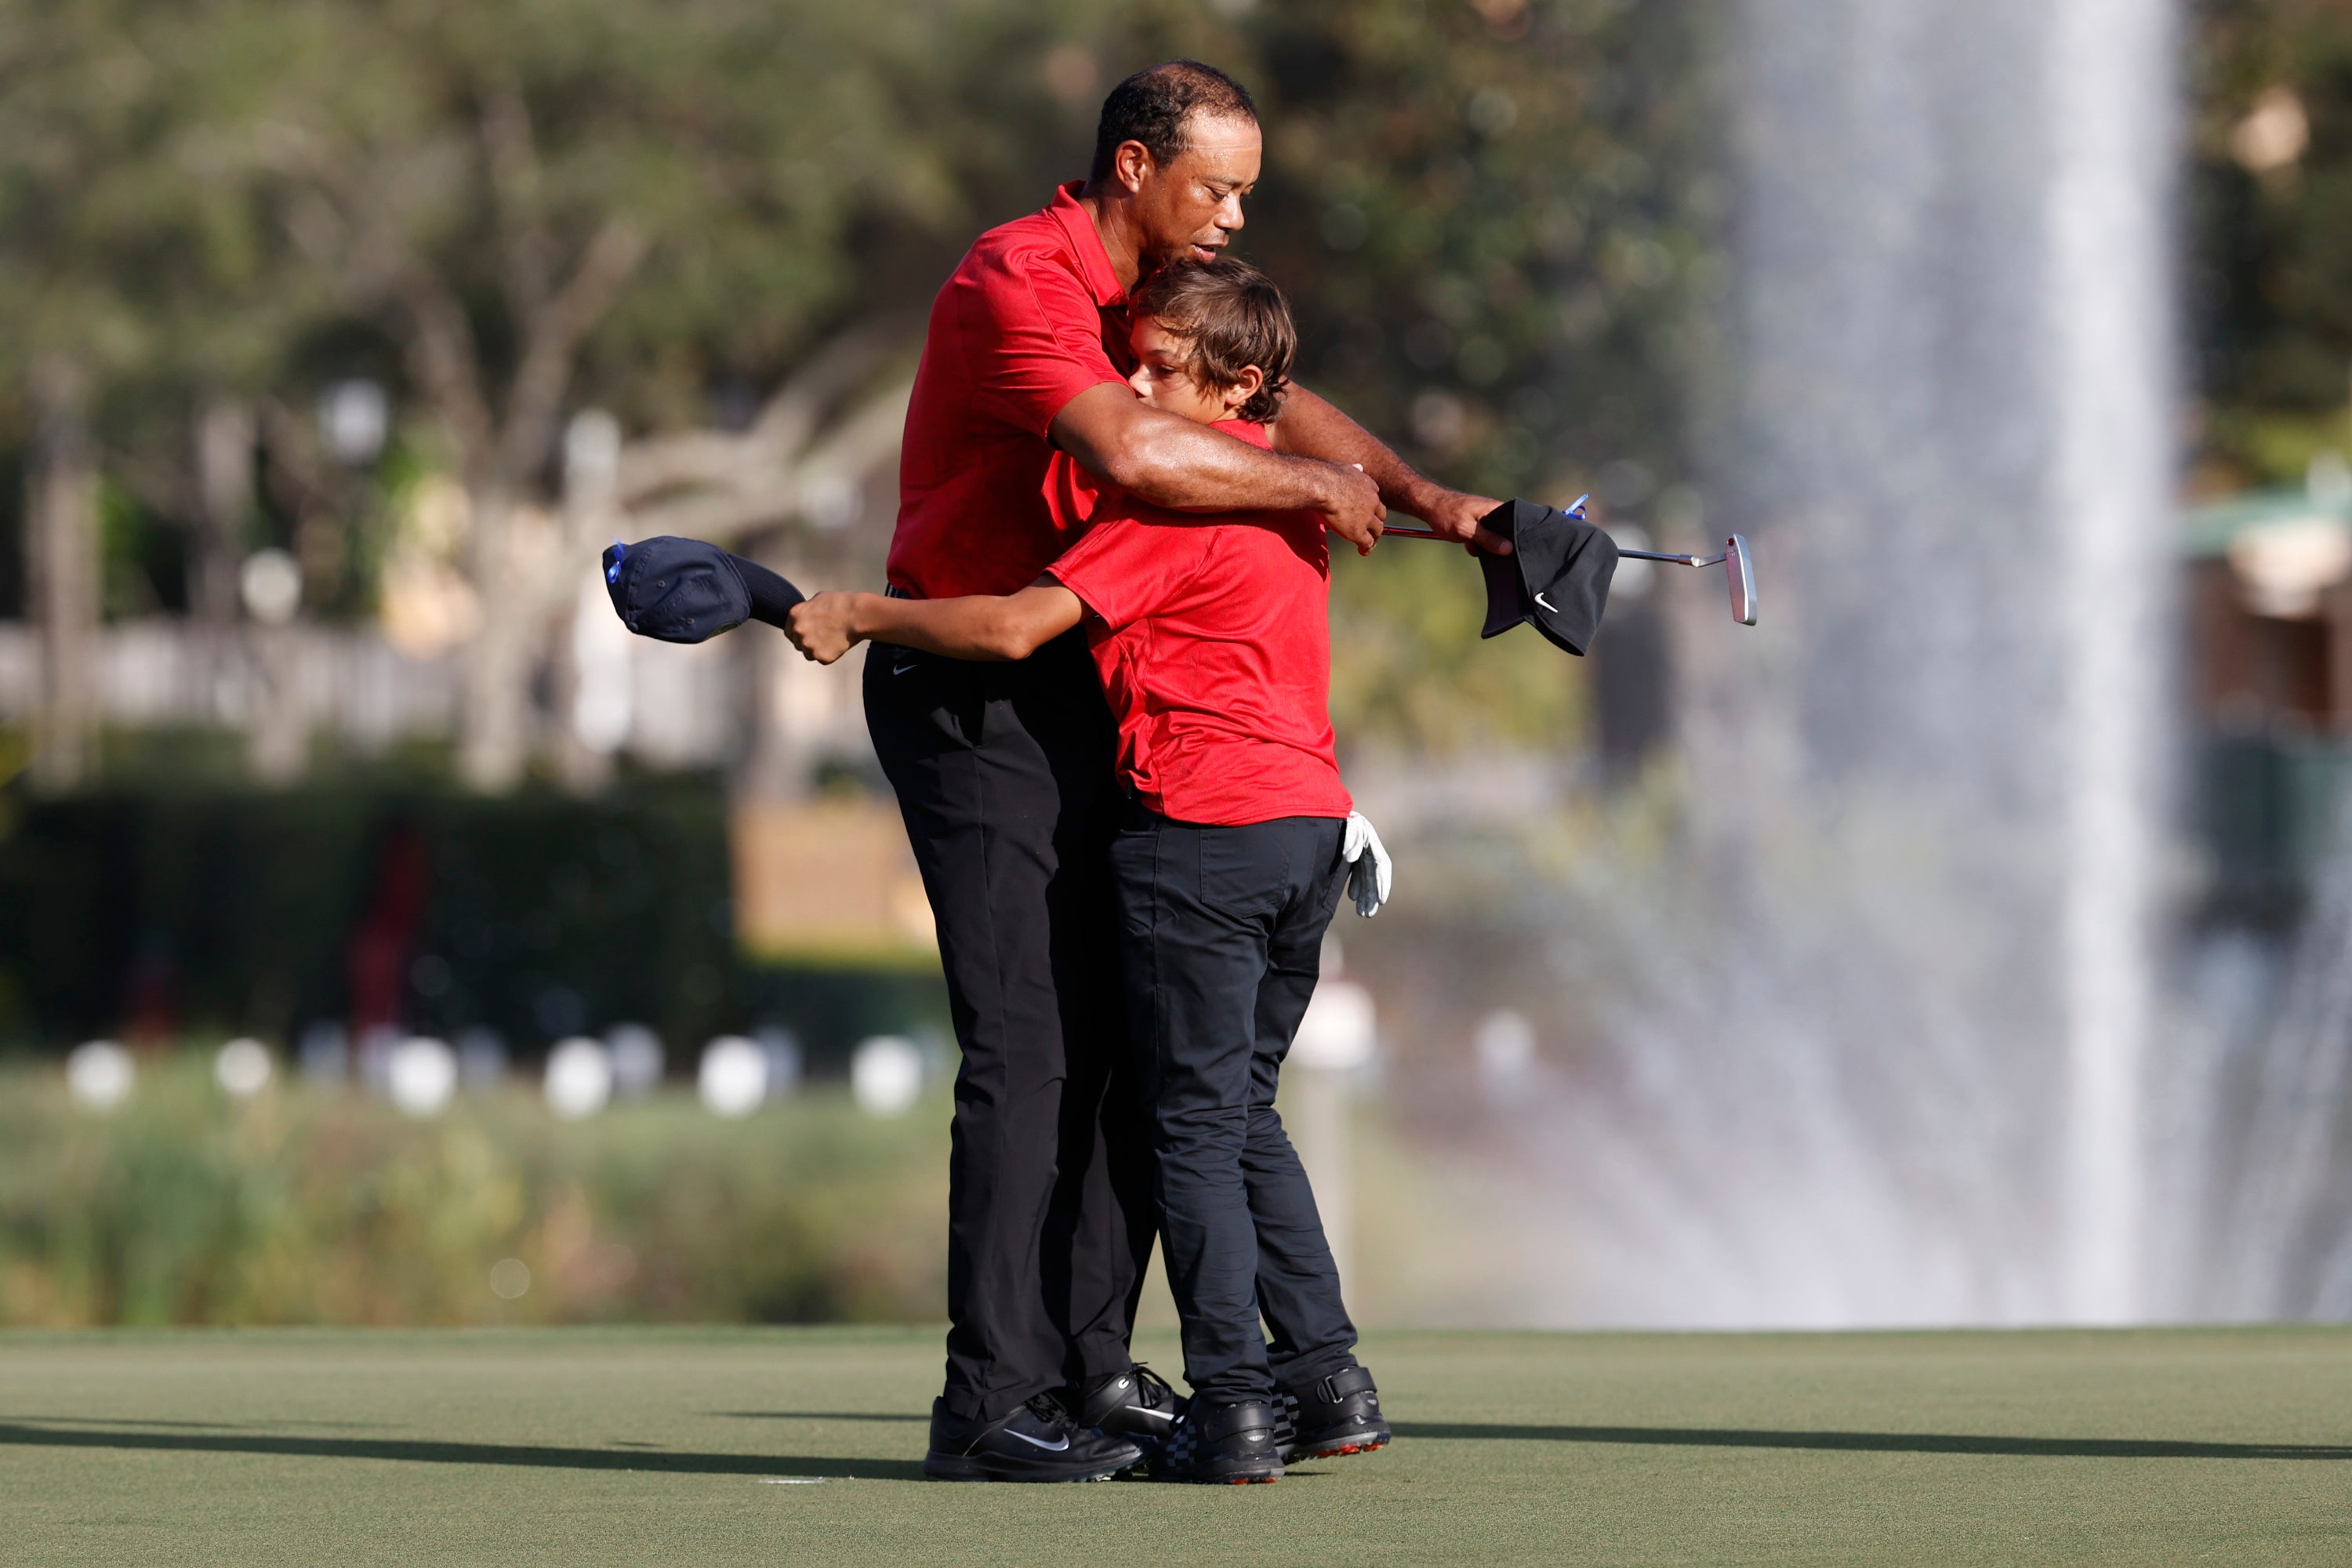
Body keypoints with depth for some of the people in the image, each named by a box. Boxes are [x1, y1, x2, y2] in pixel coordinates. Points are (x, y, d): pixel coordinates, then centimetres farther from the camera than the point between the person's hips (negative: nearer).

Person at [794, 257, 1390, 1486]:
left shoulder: (1169, 501, -12)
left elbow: (1016, 628, -15)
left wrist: (857, 617, -7)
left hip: (1203, 825, -8)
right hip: (1313, 822, 8)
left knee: (1196, 1121, -3)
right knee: (1244, 1112, 17)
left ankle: (1232, 1405, -7)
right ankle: (1329, 1380, 14)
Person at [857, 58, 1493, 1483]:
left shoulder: (1144, 299, 14)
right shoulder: (1018, 284, -18)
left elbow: (1277, 408, 17)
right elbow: (1132, 454, -32)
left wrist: (1422, 496, 0)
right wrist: (1313, 484, -19)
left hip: (1086, 702, 10)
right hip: (975, 699, -9)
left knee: (1131, 1037, 9)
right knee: (1029, 1049, -13)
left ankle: (1089, 1368, 15)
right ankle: (989, 1406, -13)